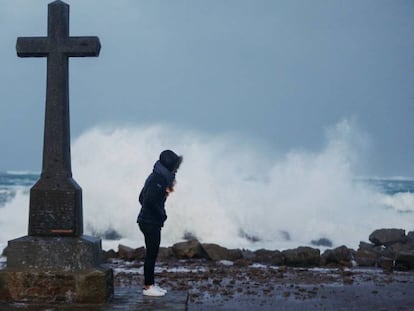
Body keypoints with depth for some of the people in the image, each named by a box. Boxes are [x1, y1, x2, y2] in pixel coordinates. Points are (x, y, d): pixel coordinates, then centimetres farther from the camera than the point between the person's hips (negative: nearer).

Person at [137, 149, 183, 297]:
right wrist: (162, 214, -12)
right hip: (151, 222, -10)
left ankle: (150, 284, 20)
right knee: (151, 254, -4)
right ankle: (148, 286, 2)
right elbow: (150, 201, -24)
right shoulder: (158, 179, -18)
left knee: (152, 254, 14)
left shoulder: (157, 177, 12)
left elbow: (142, 198, 18)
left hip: (147, 220, 10)